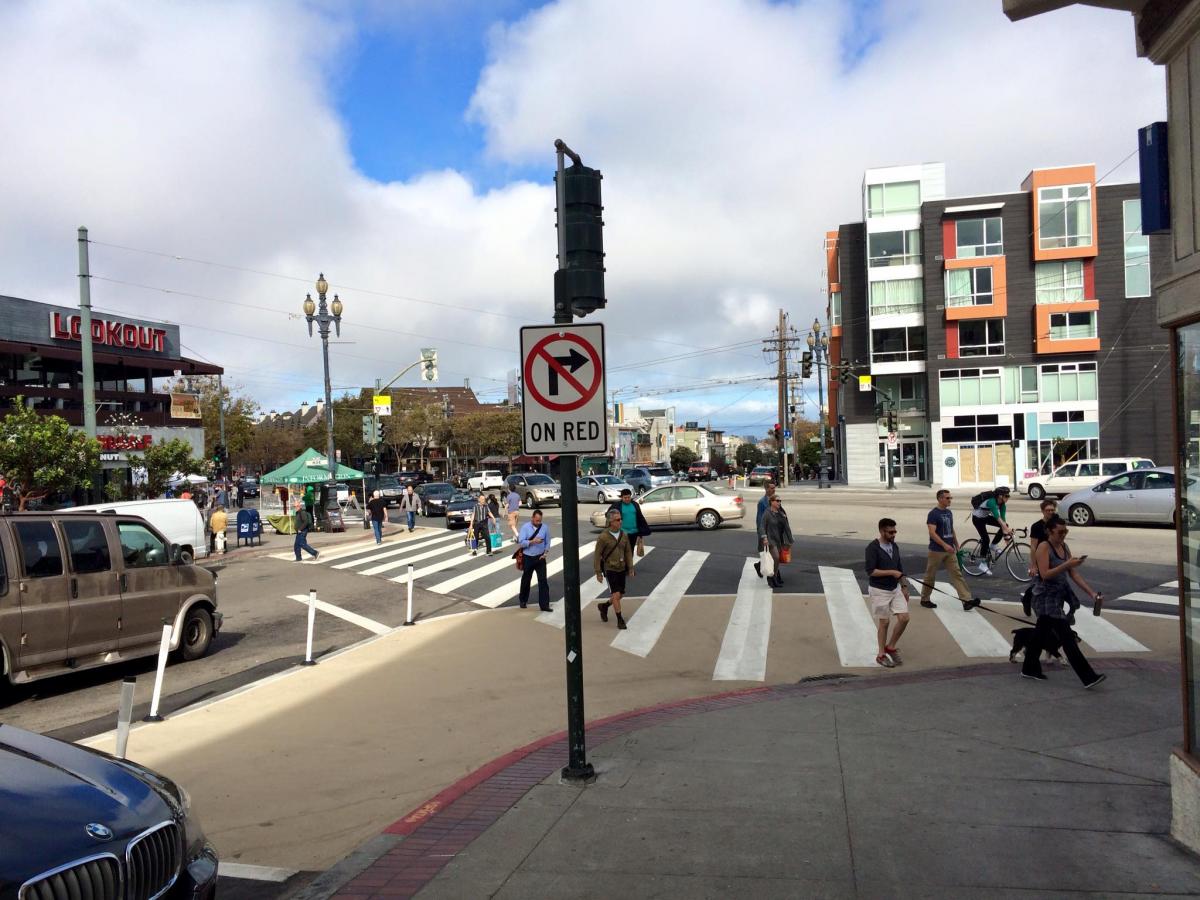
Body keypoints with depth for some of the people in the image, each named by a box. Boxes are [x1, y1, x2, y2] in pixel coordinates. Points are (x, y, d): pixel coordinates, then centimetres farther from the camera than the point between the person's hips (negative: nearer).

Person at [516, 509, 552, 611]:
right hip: (528, 558, 0)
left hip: (540, 558, 1)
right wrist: (532, 542, -25)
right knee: (526, 580, 15)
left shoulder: (545, 527, -2)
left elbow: (547, 542, 5)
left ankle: (544, 605, -4)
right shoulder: (525, 527, -8)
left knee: (543, 580, -6)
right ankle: (523, 601, 36)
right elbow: (521, 542, -14)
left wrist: (545, 553, -8)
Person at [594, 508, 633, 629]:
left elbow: (628, 552, 9)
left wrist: (630, 568, 6)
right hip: (609, 569, -6)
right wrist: (598, 573, -9)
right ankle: (620, 620, 4)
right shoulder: (604, 537, -15)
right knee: (616, 594, -9)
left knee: (620, 595, 12)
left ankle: (603, 606, 38)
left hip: (621, 569, 6)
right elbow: (597, 555, -10)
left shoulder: (624, 535, 0)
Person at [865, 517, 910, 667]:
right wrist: (891, 572, -22)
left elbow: (899, 568, 15)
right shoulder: (873, 548, -15)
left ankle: (891, 647, 18)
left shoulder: (894, 546, 7)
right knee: (884, 622, 1)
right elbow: (871, 571, -21)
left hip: (895, 589, 6)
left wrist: (904, 586, 12)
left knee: (904, 617, -1)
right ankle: (881, 655, 17)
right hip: (879, 591, -6)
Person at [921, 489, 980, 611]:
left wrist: (956, 545, 17)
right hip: (936, 551, -7)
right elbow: (932, 533, -21)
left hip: (949, 550, 7)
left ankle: (966, 600, -7)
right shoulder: (933, 514, -13)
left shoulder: (949, 513, 11)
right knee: (930, 576, 5)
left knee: (957, 574, -1)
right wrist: (944, 545, -28)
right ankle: (925, 599, 18)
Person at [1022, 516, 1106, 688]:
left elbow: (1074, 574, 8)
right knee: (1067, 638, -8)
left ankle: (1029, 669, 30)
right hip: (1046, 597, -8)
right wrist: (1067, 564, -30)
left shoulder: (1064, 547, 8)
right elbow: (1045, 574, -23)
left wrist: (1091, 593, 1)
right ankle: (1088, 677, -7)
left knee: (1041, 633, 18)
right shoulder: (1044, 547, -15)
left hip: (1059, 595, 8)